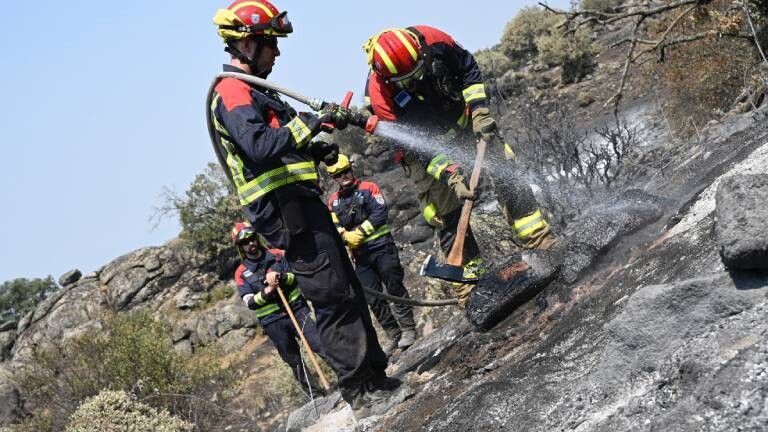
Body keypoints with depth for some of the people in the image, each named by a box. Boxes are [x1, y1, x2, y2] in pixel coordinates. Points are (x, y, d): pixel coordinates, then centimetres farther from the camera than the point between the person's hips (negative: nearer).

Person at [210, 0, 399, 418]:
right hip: (286, 208, -11)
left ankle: (375, 376, 21)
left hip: (299, 203, 11)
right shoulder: (232, 91, -12)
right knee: (333, 298, -11)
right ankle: (360, 393, -8)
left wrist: (314, 151, 11)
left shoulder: (251, 91, 22)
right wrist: (308, 123, -25)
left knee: (349, 291, 14)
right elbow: (259, 147, -26)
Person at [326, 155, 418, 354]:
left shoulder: (369, 188, 1)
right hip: (361, 254, 4)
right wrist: (347, 236, -18)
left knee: (394, 287, -4)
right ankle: (394, 335, 12)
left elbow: (380, 213, -11)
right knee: (373, 298, 3)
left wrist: (360, 232, -16)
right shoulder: (333, 201, 11)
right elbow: (334, 227, 3)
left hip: (381, 245, -4)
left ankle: (408, 328, 5)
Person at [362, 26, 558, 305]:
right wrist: (449, 174, -38)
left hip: (463, 119, 3)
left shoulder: (432, 40, -29)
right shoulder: (379, 94, -34)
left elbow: (468, 68, -8)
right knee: (445, 215, -5)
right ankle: (469, 277, 3)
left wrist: (479, 110, -17)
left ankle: (538, 240, -7)